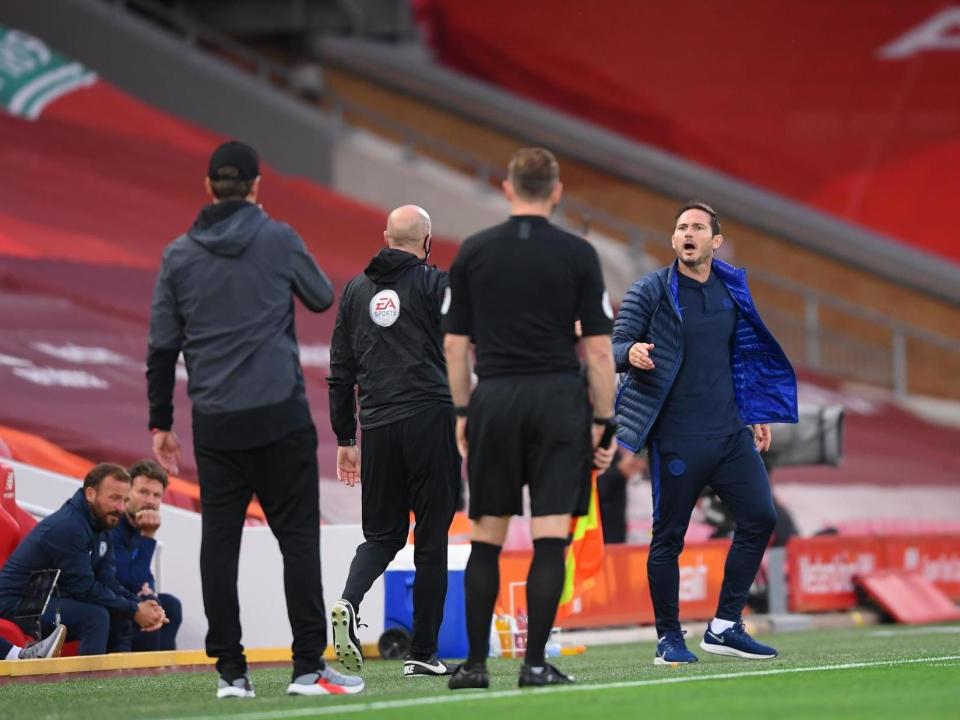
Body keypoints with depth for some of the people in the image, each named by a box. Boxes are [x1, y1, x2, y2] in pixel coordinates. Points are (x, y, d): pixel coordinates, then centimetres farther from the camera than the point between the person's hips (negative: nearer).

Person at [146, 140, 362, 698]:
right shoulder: (278, 239, -3)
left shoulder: (179, 254, 4)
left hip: (215, 422, 2)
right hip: (280, 416, -2)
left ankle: (230, 671, 3)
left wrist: (161, 423, 13)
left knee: (219, 542, 5)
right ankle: (308, 666, -3)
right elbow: (323, 298, 12)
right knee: (298, 536, 1)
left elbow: (163, 346, 6)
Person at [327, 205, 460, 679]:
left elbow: (340, 371, 14)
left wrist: (344, 438, 18)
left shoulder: (356, 290, 13)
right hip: (431, 421, -4)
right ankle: (422, 653, 3)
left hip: (377, 427, 4)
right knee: (431, 537, 3)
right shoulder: (436, 284, 0)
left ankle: (348, 603, -16)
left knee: (383, 534, 13)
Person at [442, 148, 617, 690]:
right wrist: (604, 422, 3)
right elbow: (599, 349, -3)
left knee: (487, 539, 8)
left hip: (494, 401, 2)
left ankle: (475, 663, 8)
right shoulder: (578, 254, -1)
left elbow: (455, 344, 5)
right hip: (559, 401, -2)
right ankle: (535, 662, -6)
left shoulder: (473, 253, 4)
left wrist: (462, 412, 14)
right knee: (551, 539, -2)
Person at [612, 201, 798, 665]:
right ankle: (669, 639, 10)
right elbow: (616, 348, -10)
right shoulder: (650, 292, -5)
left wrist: (756, 414, 21)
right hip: (676, 438, -5)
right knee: (669, 537, -1)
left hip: (731, 433, 5)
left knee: (759, 518, 0)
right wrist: (632, 354, -33)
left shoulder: (732, 288, 11)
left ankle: (724, 627, 9)